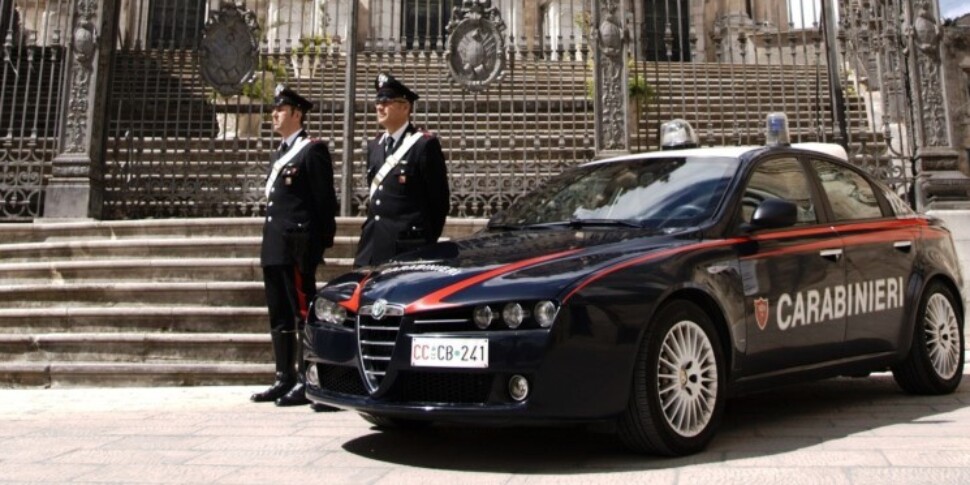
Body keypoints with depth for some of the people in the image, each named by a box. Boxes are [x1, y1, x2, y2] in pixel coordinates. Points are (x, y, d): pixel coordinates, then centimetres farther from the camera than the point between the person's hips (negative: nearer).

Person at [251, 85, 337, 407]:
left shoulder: (312, 150, -5)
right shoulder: (278, 155, 22)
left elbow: (324, 201, -11)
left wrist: (319, 245, -14)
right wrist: (269, 246, 18)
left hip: (298, 247, -9)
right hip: (275, 248, 9)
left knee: (302, 314, -5)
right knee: (279, 317, 12)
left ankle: (305, 382, 0)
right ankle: (284, 379, 20)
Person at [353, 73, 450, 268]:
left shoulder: (425, 144, -8)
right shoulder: (374, 146, 15)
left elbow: (439, 199, -7)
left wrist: (427, 243, -4)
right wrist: (370, 233, 14)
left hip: (407, 248, -7)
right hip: (372, 246, 7)